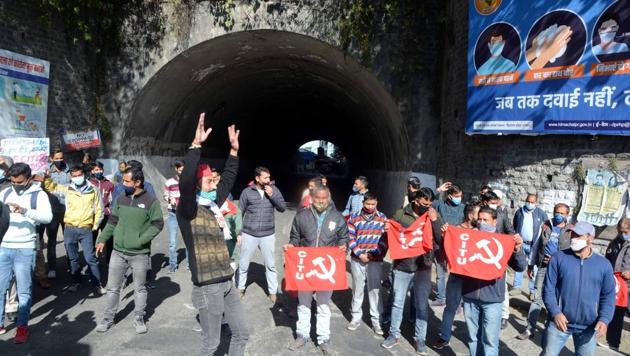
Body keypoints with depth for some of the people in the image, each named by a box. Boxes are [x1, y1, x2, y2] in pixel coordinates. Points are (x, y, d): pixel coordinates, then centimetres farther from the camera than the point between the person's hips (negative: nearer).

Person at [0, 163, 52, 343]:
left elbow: (47, 217, -21)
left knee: (24, 291, 4)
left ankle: (22, 326, 15)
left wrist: (24, 210, -34)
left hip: (25, 249, -4)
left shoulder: (38, 195, -6)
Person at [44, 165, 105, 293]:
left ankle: (97, 283, 6)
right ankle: (76, 281, 28)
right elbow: (50, 187, 5)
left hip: (86, 229, -2)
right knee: (73, 258, 13)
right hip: (70, 229, 3)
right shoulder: (66, 189, 4)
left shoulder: (93, 190, 0)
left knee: (90, 258, -3)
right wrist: (47, 177, -14)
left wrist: (94, 226, 4)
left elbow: (99, 210, 5)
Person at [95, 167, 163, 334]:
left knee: (140, 288, 11)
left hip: (140, 254, -4)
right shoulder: (121, 199, 5)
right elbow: (112, 222, 13)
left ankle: (139, 319, 25)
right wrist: (102, 239, 6)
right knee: (112, 287, 11)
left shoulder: (150, 200, -10)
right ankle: (107, 319, 26)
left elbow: (157, 224, -10)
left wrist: (140, 240, -17)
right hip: (118, 252, 4)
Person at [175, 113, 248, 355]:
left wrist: (234, 150, 13)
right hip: (208, 287, -7)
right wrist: (196, 145, -31)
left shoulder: (212, 206, 10)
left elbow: (228, 180, 17)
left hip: (227, 283, 8)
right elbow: (185, 182, -29)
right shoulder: (188, 210, -11)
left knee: (241, 333, 16)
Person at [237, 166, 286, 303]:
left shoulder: (274, 189, -1)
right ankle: (240, 288, 34)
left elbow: (282, 208, -3)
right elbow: (239, 213, 1)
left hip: (268, 235, 1)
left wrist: (272, 195, -16)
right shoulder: (247, 192, -5)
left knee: (270, 265, 10)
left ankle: (273, 292, 25)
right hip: (249, 235, -1)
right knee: (243, 264, 13)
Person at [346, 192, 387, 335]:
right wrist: (360, 254, -10)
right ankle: (356, 317, 24)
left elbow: (385, 239, 1)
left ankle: (376, 320, 15)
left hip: (375, 260, 0)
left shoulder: (383, 218, 3)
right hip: (357, 259, 1)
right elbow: (350, 238, 0)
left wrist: (376, 254, -10)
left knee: (375, 290, 4)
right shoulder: (354, 217, 1)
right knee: (357, 289, 10)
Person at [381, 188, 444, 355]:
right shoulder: (400, 214, -4)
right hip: (402, 266, 0)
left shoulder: (433, 216, -2)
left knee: (422, 305, 9)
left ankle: (420, 339, 24)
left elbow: (441, 241, -9)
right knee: (397, 302, 11)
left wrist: (435, 221, -19)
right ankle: (394, 334, 28)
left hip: (423, 268, 0)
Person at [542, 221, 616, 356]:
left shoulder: (604, 264, 0)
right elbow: (548, 289, -6)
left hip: (588, 327, 2)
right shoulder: (559, 258, -6)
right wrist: (555, 313, -19)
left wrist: (604, 320, -10)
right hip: (560, 321, -2)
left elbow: (608, 296, 4)